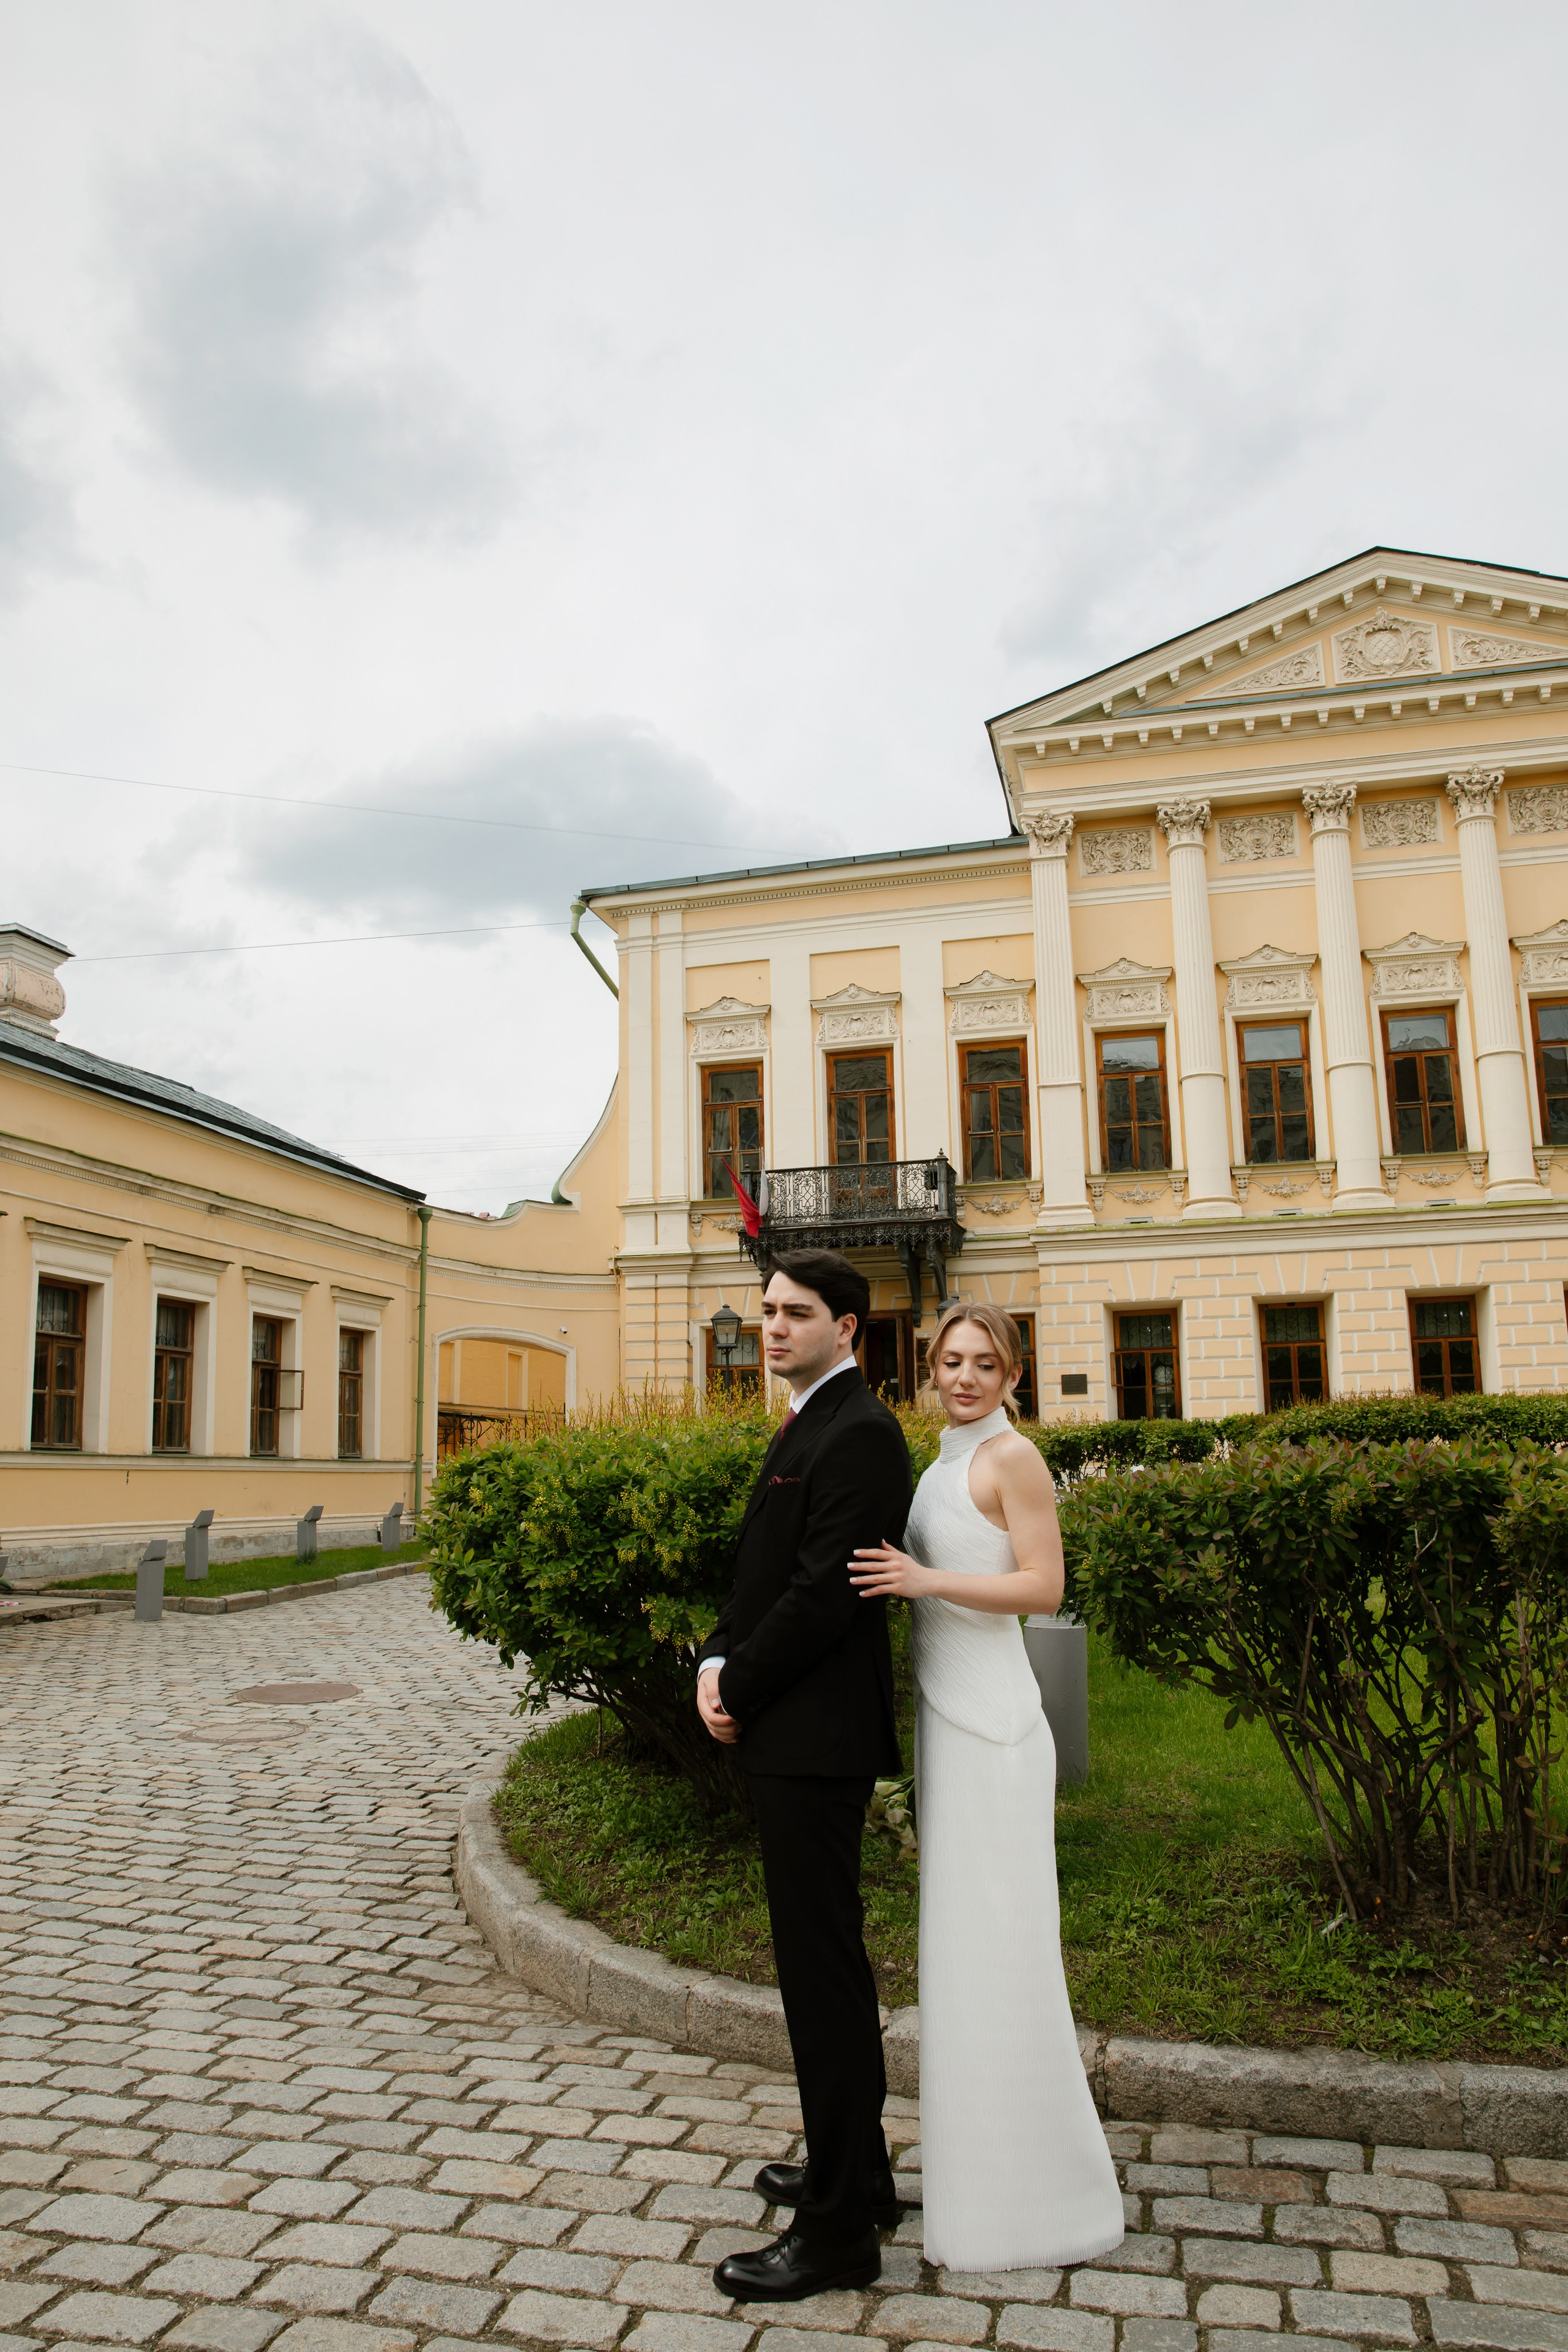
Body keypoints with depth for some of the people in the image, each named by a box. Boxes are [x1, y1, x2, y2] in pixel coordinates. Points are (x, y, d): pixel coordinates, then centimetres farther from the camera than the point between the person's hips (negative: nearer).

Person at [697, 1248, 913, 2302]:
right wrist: (718, 1660, 1)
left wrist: (738, 1689, -11)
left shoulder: (859, 1433, -18)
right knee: (828, 1959, 20)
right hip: (791, 1732, 10)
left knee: (822, 1972, 0)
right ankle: (855, 2167, 36)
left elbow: (825, 1594, -22)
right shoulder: (811, 1426, 14)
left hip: (815, 1738, -10)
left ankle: (839, 2230, 13)